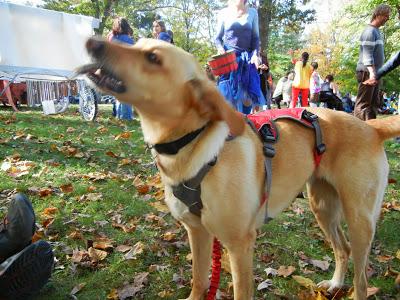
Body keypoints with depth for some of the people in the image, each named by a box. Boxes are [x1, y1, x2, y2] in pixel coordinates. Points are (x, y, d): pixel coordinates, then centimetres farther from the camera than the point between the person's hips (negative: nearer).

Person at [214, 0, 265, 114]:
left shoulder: (252, 12, 9)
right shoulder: (224, 13, 4)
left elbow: (256, 37, 8)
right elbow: (218, 37, 7)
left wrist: (255, 54, -9)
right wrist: (220, 48, -13)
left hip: (247, 59, 2)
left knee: (248, 96, -4)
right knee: (228, 94, -4)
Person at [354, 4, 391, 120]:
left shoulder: (376, 31, 19)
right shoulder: (370, 31, -10)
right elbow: (367, 54, -21)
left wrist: (376, 72, 18)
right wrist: (371, 72, -31)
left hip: (374, 73, 10)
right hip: (367, 72, -10)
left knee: (374, 104, 10)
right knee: (363, 104, -11)